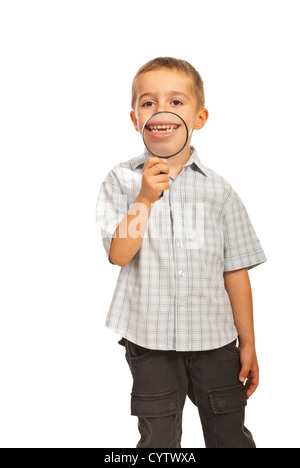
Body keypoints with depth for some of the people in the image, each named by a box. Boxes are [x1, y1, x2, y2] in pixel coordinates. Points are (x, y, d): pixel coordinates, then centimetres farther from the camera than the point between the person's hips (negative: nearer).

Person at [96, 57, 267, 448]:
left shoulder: (218, 189, -1)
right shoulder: (122, 180, -3)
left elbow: (236, 272, 2)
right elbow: (118, 254, -12)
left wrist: (248, 344, 3)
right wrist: (145, 198, -23)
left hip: (215, 340, 1)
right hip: (150, 340, 0)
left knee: (231, 437, 13)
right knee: (158, 439, 14)